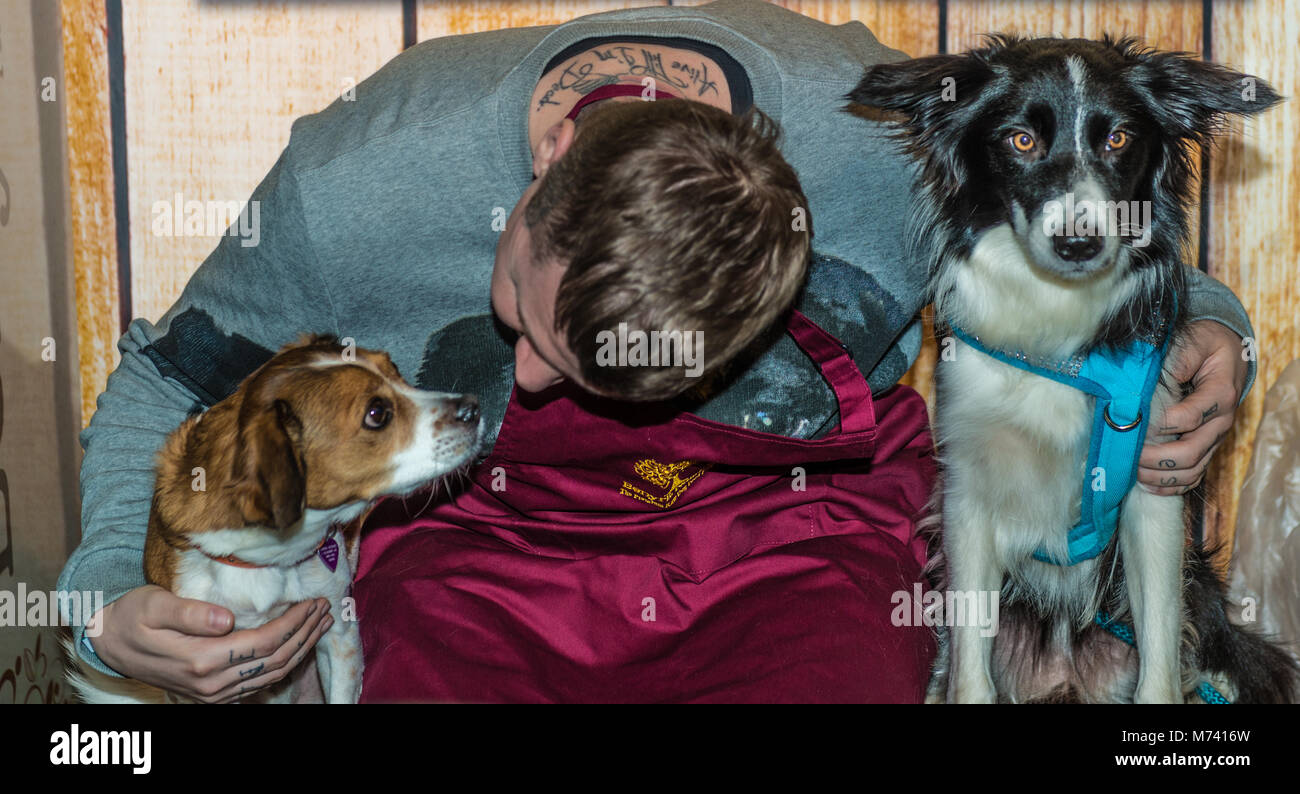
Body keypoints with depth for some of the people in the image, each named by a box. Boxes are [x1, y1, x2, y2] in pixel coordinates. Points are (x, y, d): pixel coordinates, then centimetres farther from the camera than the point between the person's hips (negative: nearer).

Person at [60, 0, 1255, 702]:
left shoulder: (891, 144, -25)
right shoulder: (359, 186, -24)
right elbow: (170, 377, -1)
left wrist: (1197, 324, -17)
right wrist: (111, 598, -16)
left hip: (796, 541, 0)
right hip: (480, 546, 1)